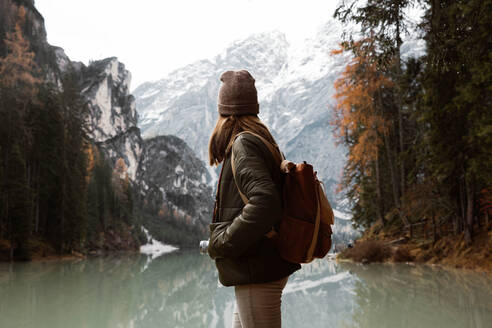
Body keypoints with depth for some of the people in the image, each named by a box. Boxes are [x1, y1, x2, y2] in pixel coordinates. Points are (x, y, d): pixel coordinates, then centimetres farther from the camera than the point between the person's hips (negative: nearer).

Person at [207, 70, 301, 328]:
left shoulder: (244, 144, -15)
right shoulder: (261, 141, 14)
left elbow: (264, 202, -29)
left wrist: (221, 243, -19)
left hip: (258, 272, -10)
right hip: (265, 268, 10)